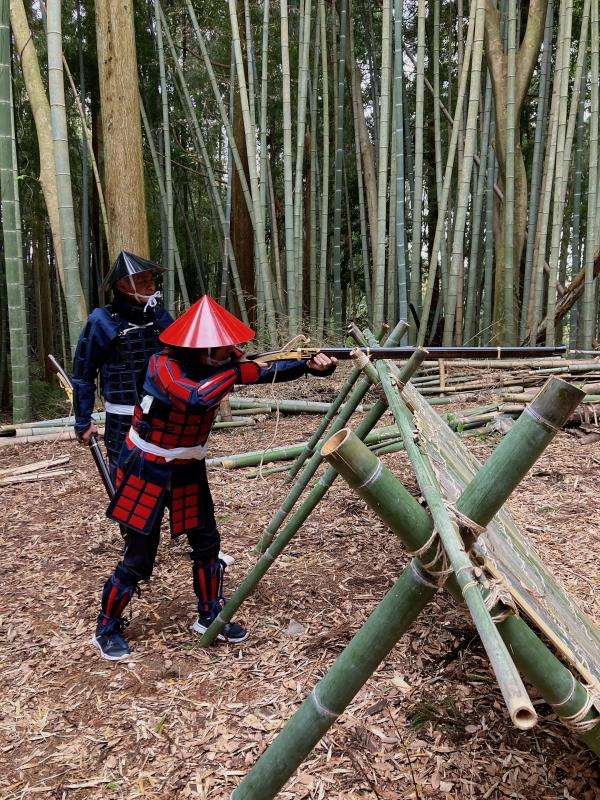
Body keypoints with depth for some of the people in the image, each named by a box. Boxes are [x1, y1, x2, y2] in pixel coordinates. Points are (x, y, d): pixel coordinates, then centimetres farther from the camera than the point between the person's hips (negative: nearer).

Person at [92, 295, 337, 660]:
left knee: (207, 541, 9)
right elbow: (196, 398, -42)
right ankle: (107, 628, 22)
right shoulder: (164, 365, -24)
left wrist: (310, 365, -26)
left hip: (189, 469, 6)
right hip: (147, 470, -6)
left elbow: (268, 371, -12)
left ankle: (210, 615, 29)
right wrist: (237, 369, -33)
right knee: (139, 557, 1)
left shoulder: (220, 364, -6)